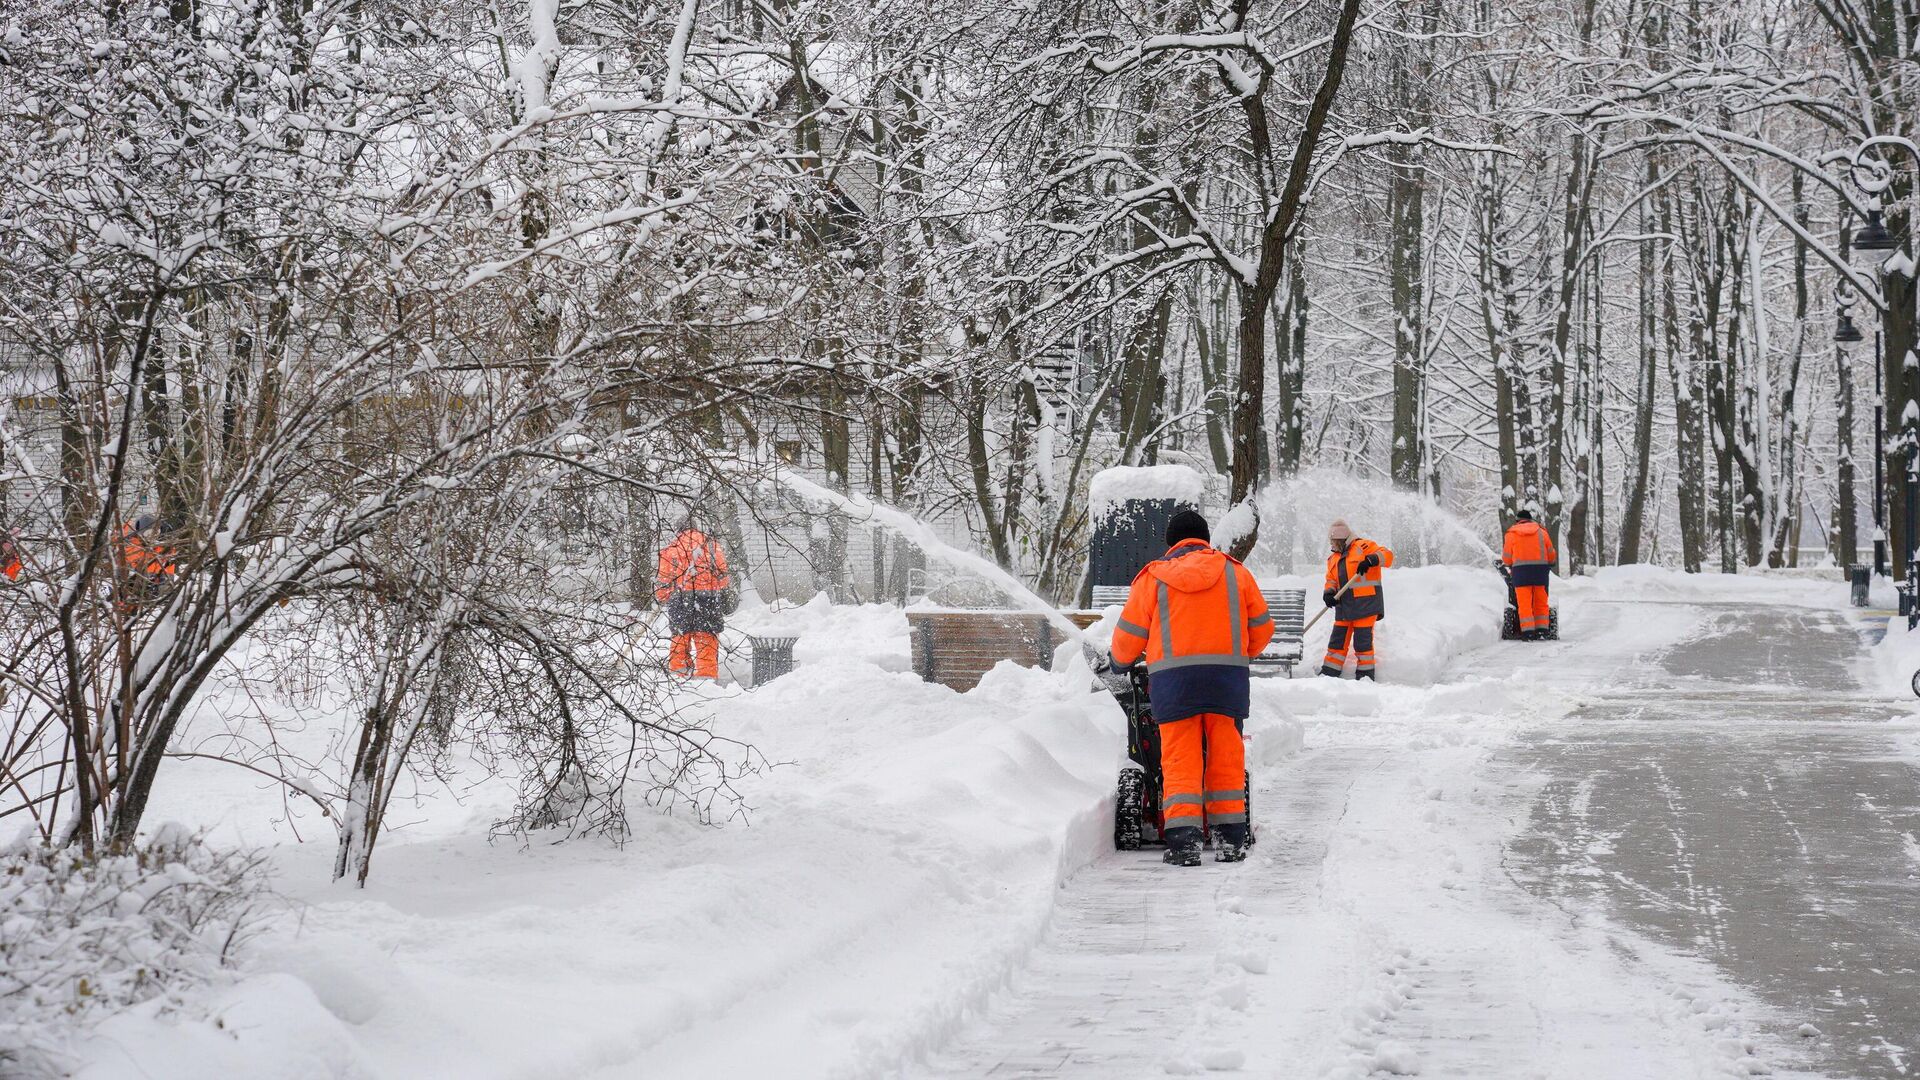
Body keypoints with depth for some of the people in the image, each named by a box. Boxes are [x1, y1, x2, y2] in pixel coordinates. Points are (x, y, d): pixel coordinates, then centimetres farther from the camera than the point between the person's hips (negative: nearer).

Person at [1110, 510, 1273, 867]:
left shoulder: (1152, 578, 7)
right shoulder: (1234, 572, 12)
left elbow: (1128, 637, 9)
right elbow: (1261, 628, 15)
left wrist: (1121, 662, 29)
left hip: (1172, 679, -1)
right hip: (1227, 677, 1)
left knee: (1180, 760, 0)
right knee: (1226, 758, 8)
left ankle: (1183, 840, -10)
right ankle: (1230, 840, 7)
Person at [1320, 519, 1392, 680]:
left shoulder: (1362, 546, -2)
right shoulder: (1333, 559, 20)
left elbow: (1387, 556, -11)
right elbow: (1331, 580, 18)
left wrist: (1371, 559, -30)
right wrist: (1329, 592, -4)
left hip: (1365, 604, -6)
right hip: (1344, 606, 6)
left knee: (1362, 642, -5)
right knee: (1337, 641, 8)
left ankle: (1365, 676, 3)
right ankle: (1328, 674, 12)